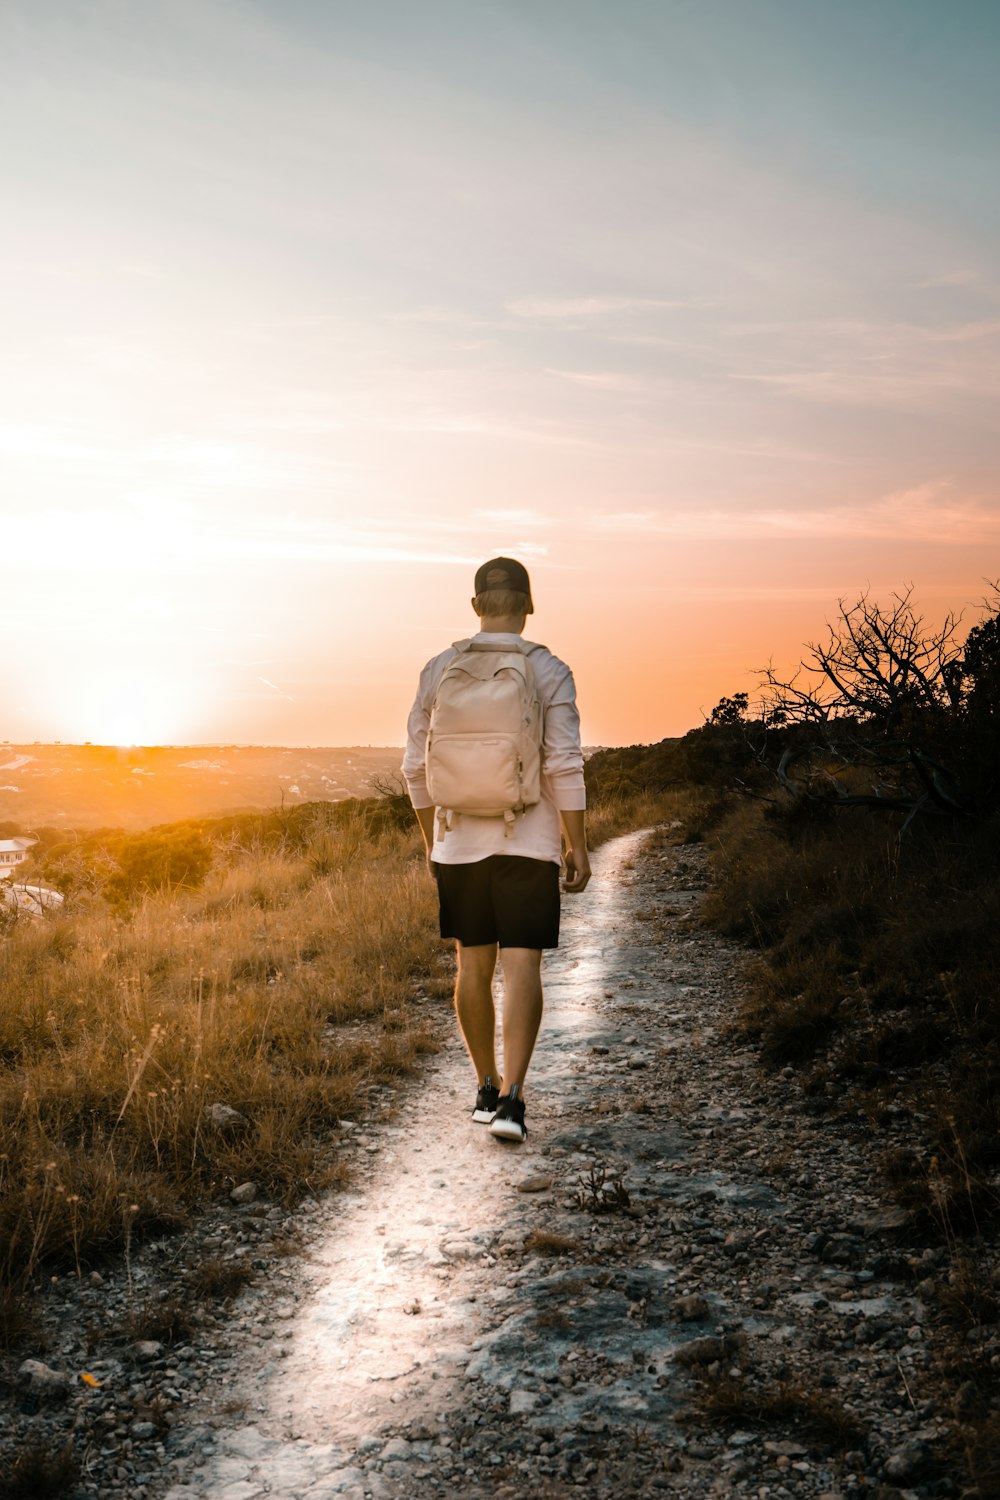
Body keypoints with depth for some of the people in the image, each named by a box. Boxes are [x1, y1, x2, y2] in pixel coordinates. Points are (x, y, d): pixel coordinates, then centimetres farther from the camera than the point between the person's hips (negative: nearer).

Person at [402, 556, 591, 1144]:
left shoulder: (439, 669, 2)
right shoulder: (549, 671, -6)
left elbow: (418, 766, 6)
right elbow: (566, 766, -12)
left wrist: (431, 841, 17)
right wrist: (579, 848, -4)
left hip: (459, 841, 3)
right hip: (528, 842, -3)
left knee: (473, 965, 12)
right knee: (522, 966, -1)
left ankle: (487, 1088, 24)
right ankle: (510, 1096, -9)